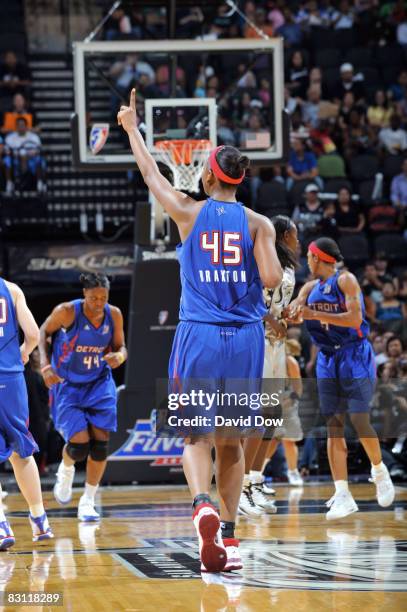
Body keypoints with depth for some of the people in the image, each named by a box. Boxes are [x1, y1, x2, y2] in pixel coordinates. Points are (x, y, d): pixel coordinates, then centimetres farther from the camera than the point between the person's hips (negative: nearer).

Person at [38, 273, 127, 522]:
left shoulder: (114, 315, -9)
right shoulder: (67, 312, -19)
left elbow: (120, 347, 4)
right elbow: (44, 333, -3)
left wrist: (119, 356, -21)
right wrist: (45, 364, -15)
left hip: (100, 383, 3)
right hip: (68, 385, -3)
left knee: (100, 443, -7)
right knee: (79, 443, -15)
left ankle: (88, 502, 7)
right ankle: (66, 470, 23)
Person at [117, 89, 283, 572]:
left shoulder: (189, 214, 0)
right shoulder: (257, 223, -1)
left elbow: (150, 174, 14)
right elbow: (271, 279, -10)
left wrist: (132, 128, 28)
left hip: (199, 337, -1)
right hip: (245, 338, 1)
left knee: (196, 436, 1)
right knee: (231, 440, 13)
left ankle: (202, 505, -28)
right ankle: (227, 536, 14)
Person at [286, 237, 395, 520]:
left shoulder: (345, 281, -8)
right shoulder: (311, 288, 13)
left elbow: (355, 318, -19)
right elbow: (294, 312, 3)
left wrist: (315, 315, -24)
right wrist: (293, 314, -21)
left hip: (355, 356, -6)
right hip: (328, 359, 6)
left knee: (360, 420, -11)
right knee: (334, 426, -3)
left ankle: (380, 471, 17)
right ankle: (343, 495, -6)